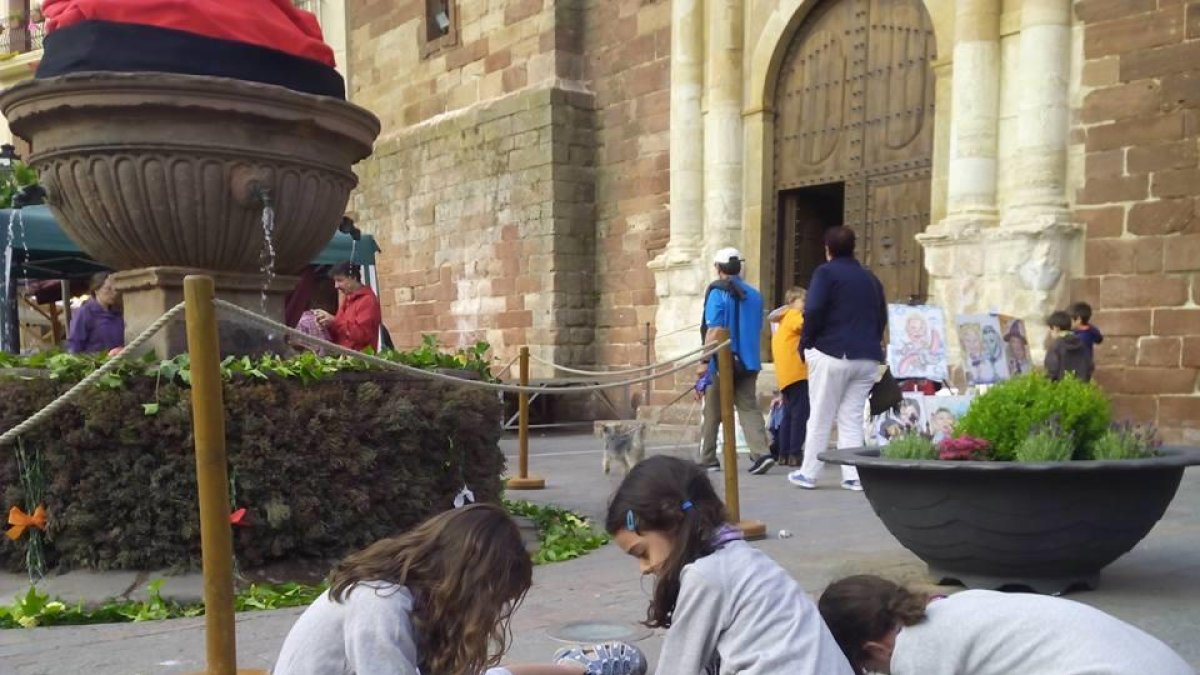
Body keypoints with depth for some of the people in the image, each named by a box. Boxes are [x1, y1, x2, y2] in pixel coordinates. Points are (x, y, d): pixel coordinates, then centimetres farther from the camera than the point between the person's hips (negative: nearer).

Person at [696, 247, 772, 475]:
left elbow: (713, 331, -15)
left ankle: (707, 460, 17)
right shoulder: (754, 294, 9)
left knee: (712, 414, 8)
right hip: (748, 362, 5)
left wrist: (705, 361, -13)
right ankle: (761, 453, -15)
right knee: (749, 408, 4)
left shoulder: (717, 292, -9)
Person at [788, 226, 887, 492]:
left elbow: (813, 311, -14)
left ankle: (808, 474, 8)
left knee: (820, 417, 2)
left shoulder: (826, 273, -3)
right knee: (853, 417, 9)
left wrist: (805, 343, -2)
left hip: (831, 354, -5)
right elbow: (882, 318, 18)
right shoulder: (870, 278, 17)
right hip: (868, 358, 5)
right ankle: (853, 477, 4)